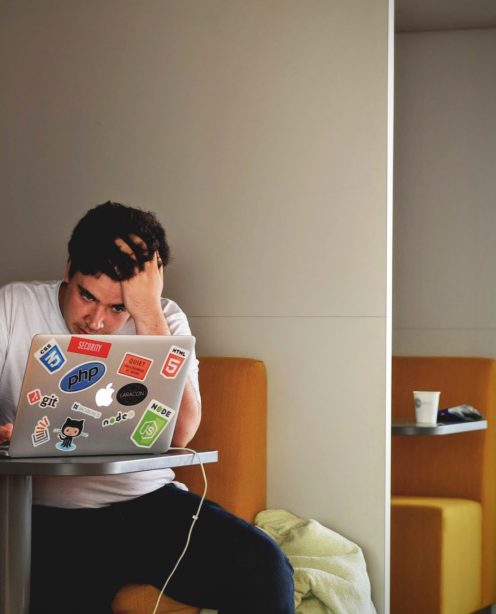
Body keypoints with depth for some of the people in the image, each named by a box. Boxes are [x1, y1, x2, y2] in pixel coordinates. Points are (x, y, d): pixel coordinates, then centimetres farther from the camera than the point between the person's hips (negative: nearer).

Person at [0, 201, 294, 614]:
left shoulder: (164, 321, 6)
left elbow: (178, 434, -11)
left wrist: (148, 314, -15)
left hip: (149, 503, 2)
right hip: (51, 517, -2)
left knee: (264, 567, -22)